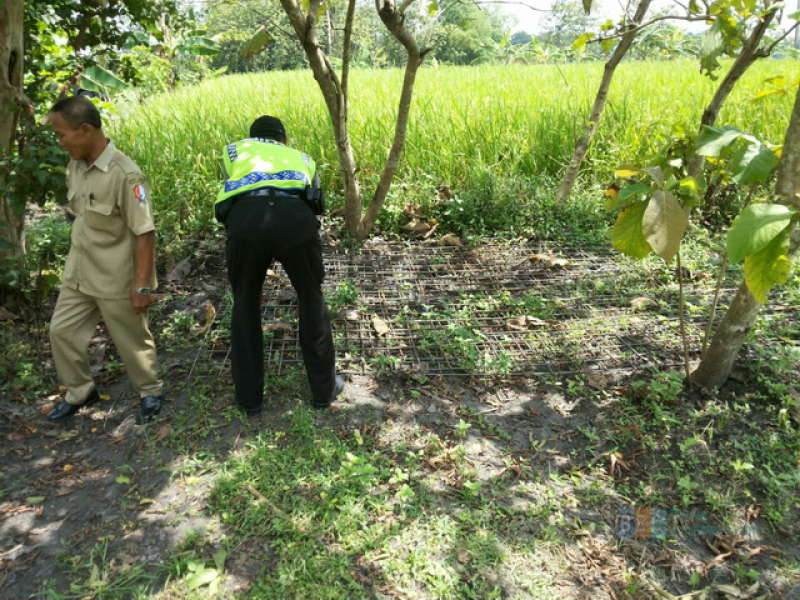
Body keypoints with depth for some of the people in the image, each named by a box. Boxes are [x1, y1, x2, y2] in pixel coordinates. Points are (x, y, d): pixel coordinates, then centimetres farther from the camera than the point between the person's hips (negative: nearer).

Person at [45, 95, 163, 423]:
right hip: (78, 274, 8)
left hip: (116, 280, -8)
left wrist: (142, 285, -23)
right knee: (62, 332, 16)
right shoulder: (75, 166, 1)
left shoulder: (124, 174, -24)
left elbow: (144, 233, -23)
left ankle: (150, 392, 32)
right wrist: (77, 259, 19)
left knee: (131, 340, 8)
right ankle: (80, 392, 36)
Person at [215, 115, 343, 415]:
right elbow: (316, 203, 36)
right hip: (293, 217, 0)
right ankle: (324, 389, 34)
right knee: (311, 300, 22)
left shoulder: (235, 149, 34)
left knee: (245, 306, 22)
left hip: (244, 218, 0)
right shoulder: (301, 157, 36)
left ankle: (249, 397, 32)